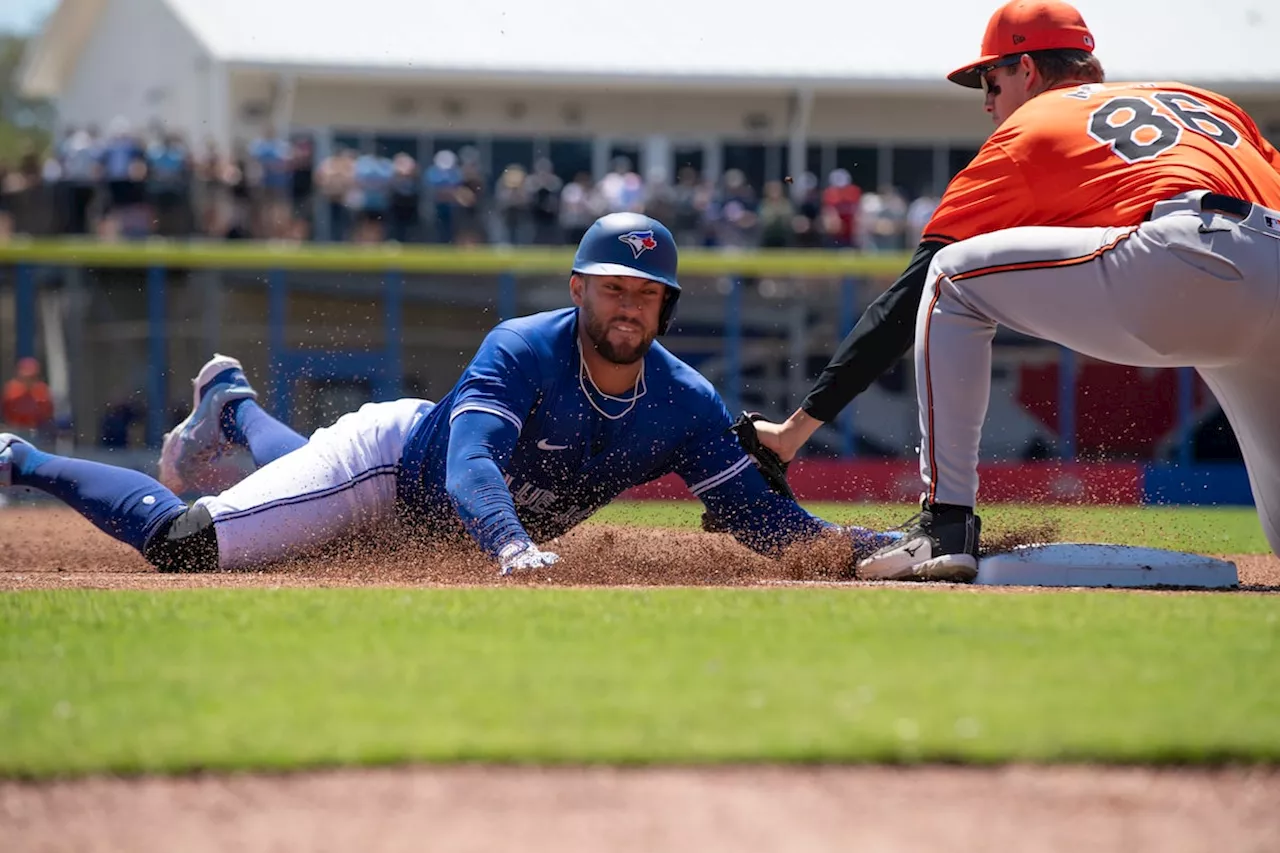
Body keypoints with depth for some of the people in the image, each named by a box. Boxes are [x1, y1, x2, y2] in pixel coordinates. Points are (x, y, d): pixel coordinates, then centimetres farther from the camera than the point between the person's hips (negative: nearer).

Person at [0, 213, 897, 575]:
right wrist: (513, 544, -69)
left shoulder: (687, 405, -21)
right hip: (390, 456, -6)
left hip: (447, 517, 6)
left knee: (304, 495, 35)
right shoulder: (520, 351, -36)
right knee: (174, 540, -12)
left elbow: (757, 514, -18)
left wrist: (868, 546, -33)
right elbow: (472, 464, -49)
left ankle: (233, 403, 63)